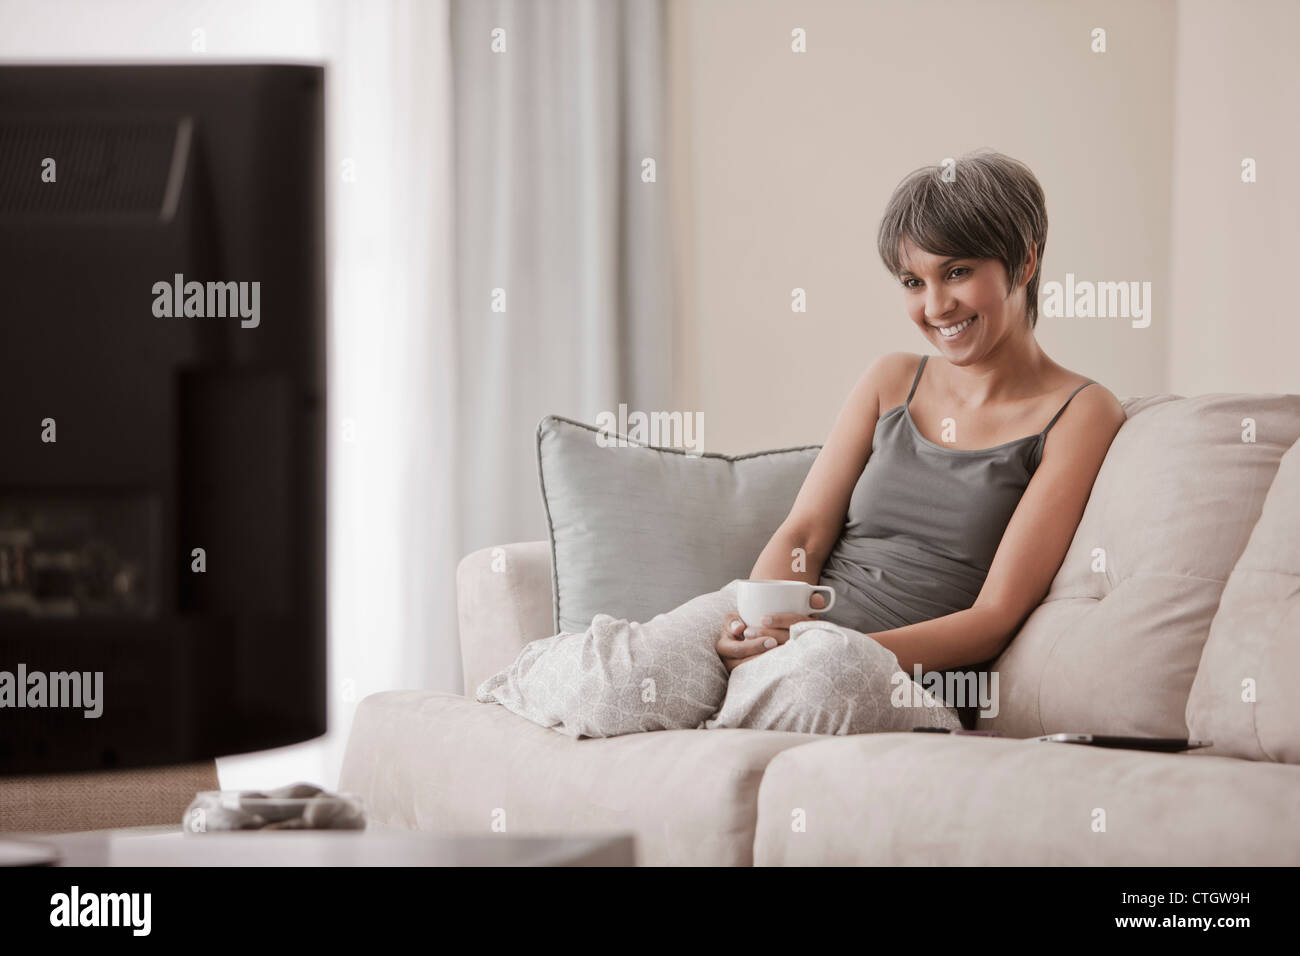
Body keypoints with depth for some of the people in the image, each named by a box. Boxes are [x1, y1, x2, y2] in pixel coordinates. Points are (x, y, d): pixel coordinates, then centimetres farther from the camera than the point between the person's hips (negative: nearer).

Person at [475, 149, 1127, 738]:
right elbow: (803, 533, 11)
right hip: (789, 625, 3)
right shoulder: (891, 381, 20)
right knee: (613, 683, -32)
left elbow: (995, 616, -4)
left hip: (907, 678, -3)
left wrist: (840, 646, -19)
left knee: (827, 673, -42)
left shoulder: (1079, 415, 4)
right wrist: (760, 617, -14)